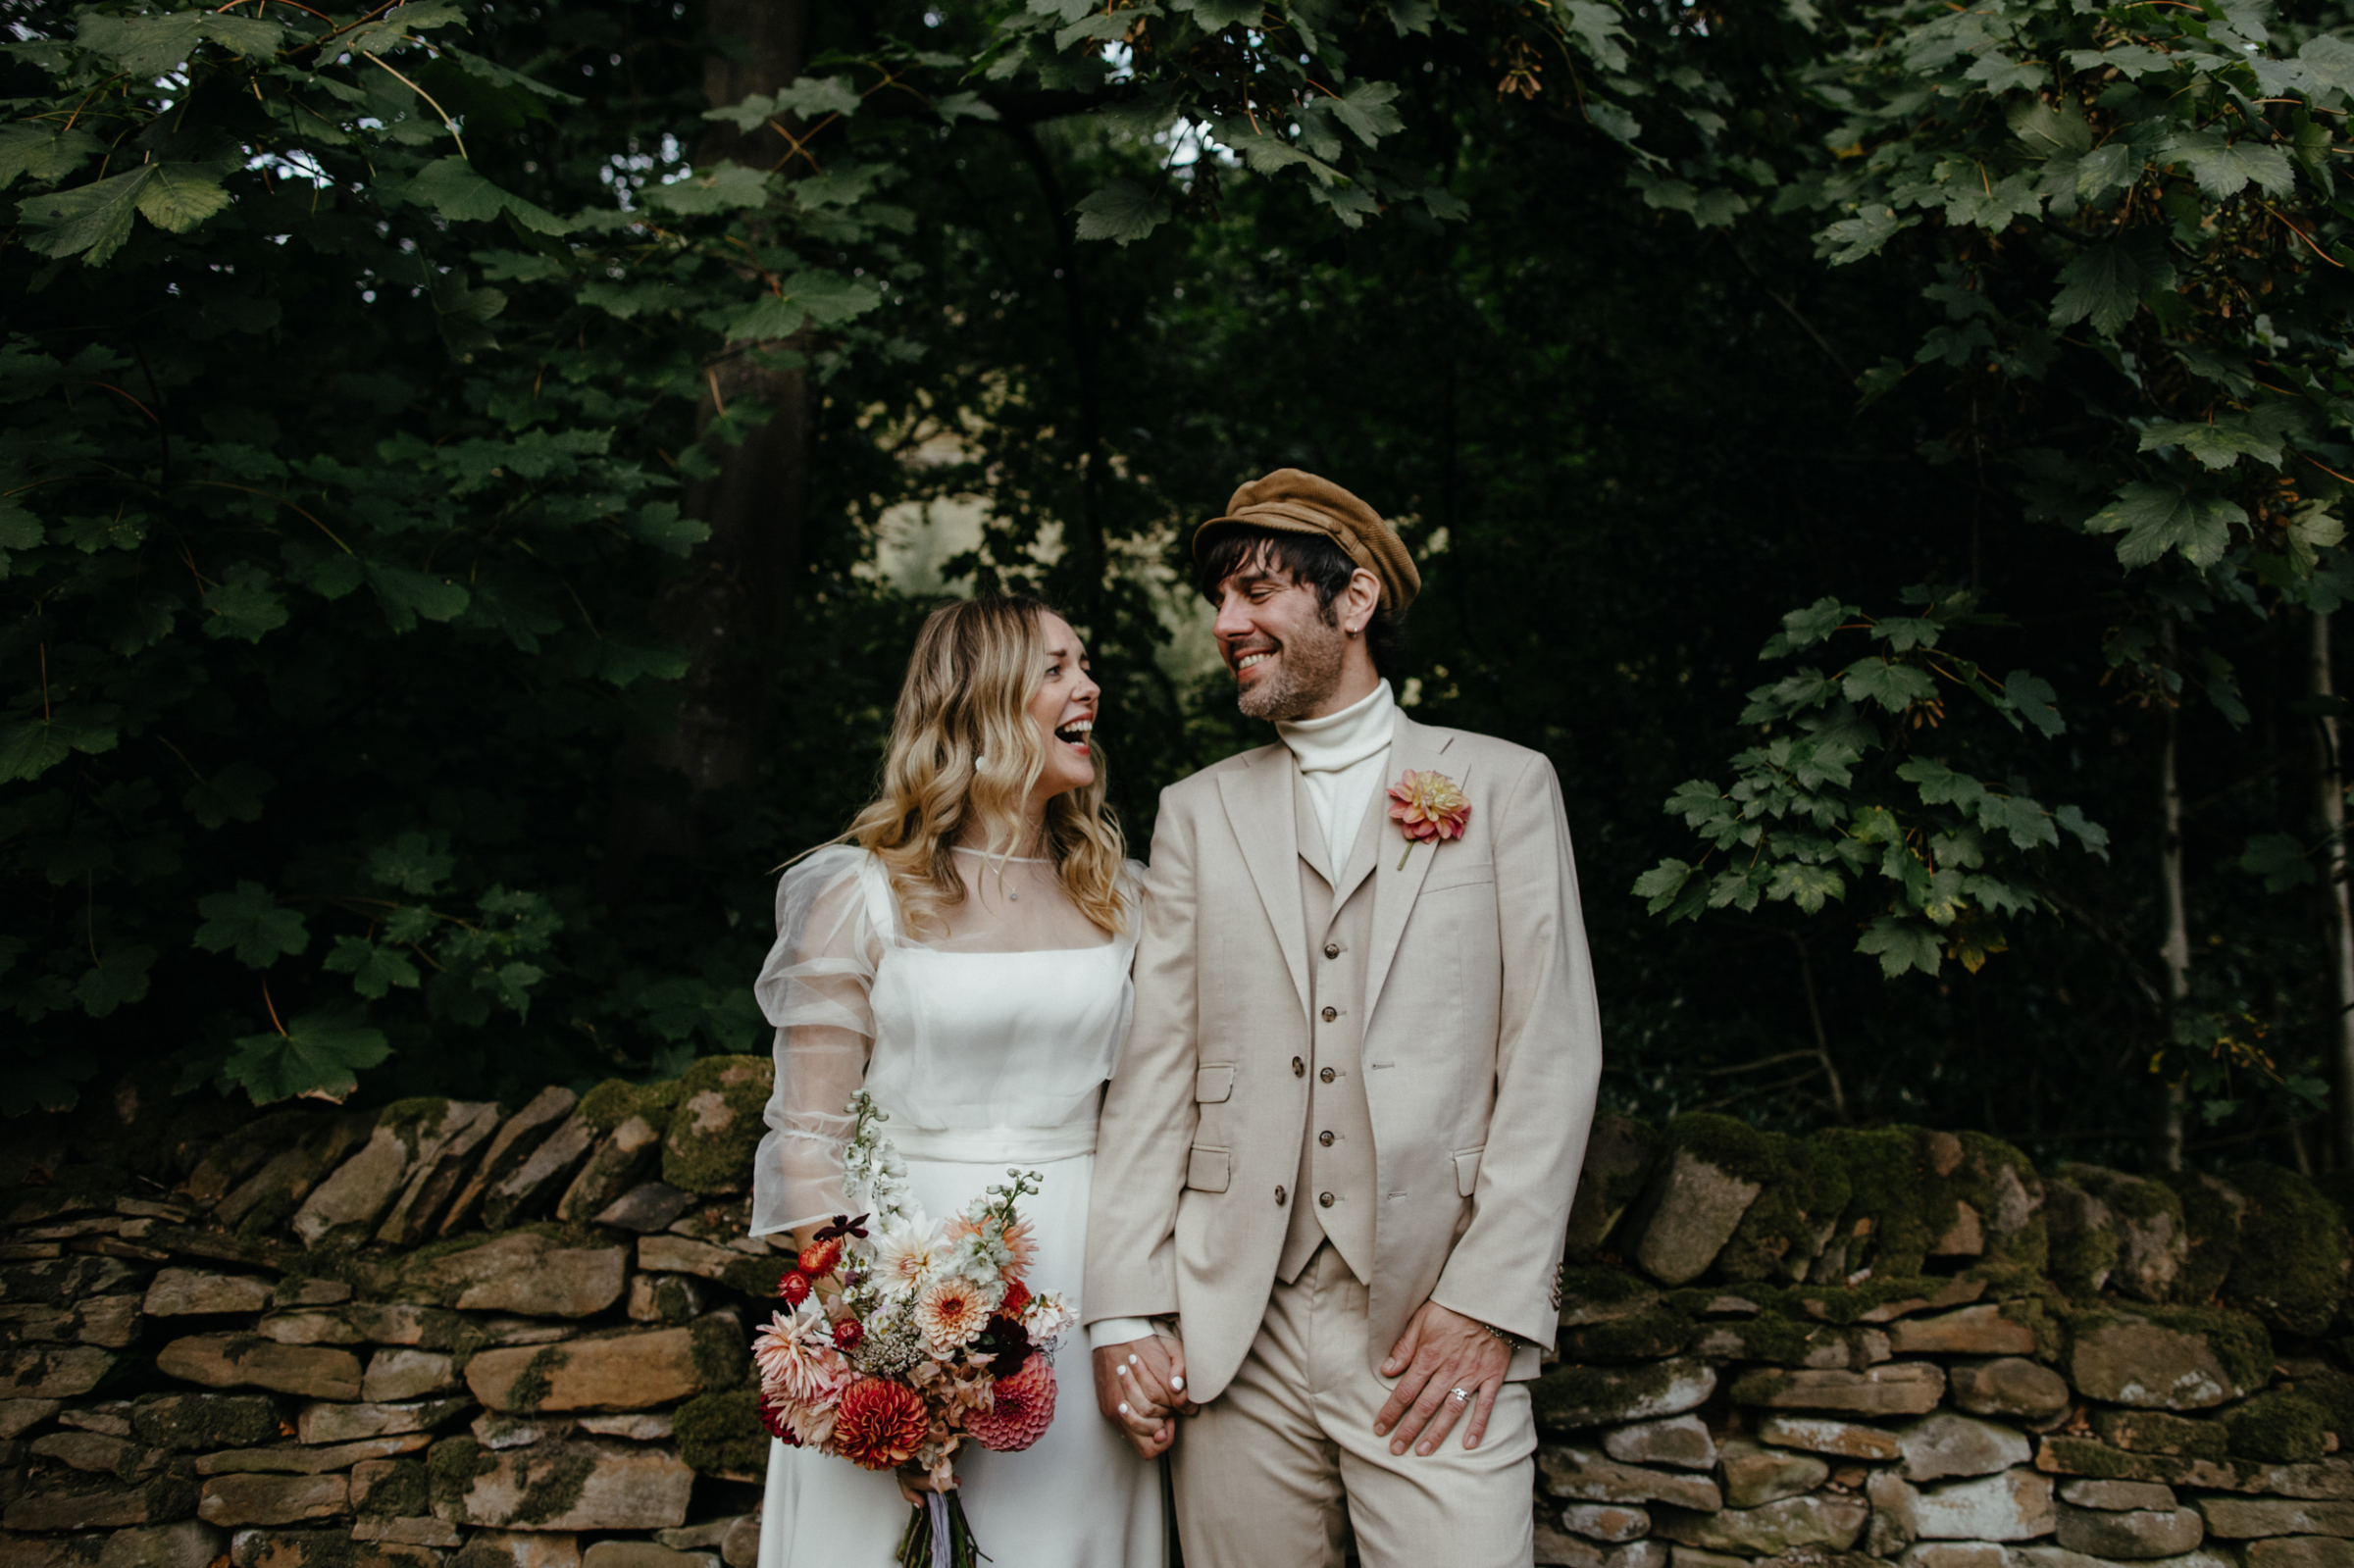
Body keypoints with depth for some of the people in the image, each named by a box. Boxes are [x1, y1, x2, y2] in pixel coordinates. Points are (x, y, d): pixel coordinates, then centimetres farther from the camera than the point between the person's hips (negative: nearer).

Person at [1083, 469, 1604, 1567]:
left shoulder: (1503, 785, 7)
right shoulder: (1198, 812, 14)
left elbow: (1552, 1056, 0)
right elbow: (1154, 1068, 7)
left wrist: (1490, 1299, -9)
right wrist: (1124, 1313, -2)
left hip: (1437, 1321, -2)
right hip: (1235, 1331, 2)